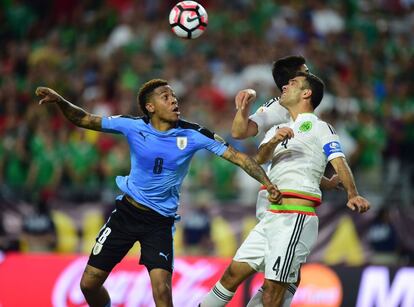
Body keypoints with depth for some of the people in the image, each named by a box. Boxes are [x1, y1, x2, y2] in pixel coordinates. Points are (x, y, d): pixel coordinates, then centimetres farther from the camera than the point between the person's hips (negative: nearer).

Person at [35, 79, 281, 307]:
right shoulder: (134, 126, -7)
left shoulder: (193, 134, -11)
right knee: (89, 284, 2)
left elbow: (238, 157, -11)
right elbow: (84, 120, -3)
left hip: (160, 222, -2)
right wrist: (60, 101, -20)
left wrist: (268, 183, -21)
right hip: (127, 212, 2)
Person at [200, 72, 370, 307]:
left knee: (274, 287, -11)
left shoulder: (319, 127, 2)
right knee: (234, 273, 8)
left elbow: (339, 162, -12)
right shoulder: (277, 129, 23)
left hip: (296, 218, -7)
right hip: (272, 215, 7)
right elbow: (259, 159, 5)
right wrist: (273, 141, -18)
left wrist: (353, 194, -31)